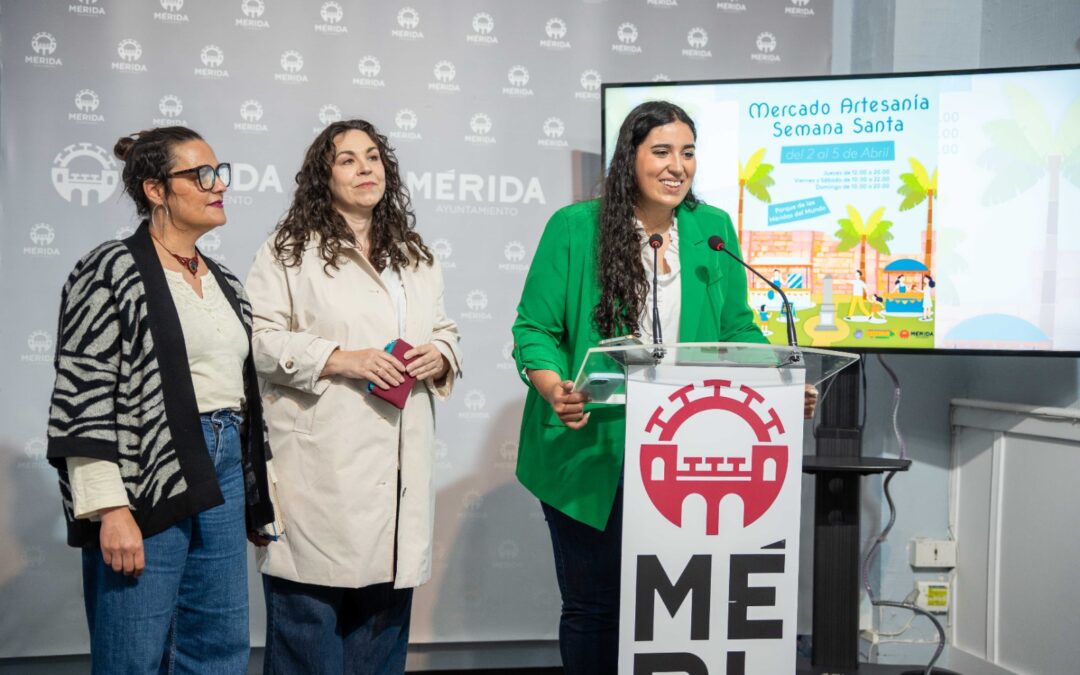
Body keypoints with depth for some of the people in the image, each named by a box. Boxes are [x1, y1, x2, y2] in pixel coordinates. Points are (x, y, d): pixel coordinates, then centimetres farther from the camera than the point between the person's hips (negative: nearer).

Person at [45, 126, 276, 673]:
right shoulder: (111, 271, -6)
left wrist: (256, 496, 17)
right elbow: (84, 398, -12)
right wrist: (110, 508, -19)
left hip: (223, 476, 7)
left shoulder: (224, 281, 15)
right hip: (144, 483, -7)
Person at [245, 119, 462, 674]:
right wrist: (341, 359, -16)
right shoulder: (289, 251, 1)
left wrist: (439, 357, 0)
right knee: (309, 617, -2)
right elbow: (259, 339, -7)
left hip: (398, 464, 5)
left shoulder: (416, 258, 19)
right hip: (321, 467, -5)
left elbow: (446, 333, 23)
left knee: (382, 623, 10)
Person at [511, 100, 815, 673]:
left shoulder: (713, 230, 7)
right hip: (589, 453, -2)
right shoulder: (574, 228, -4)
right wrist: (556, 392, -23)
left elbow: (738, 331, 11)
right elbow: (535, 330, -4)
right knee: (592, 606, 8)